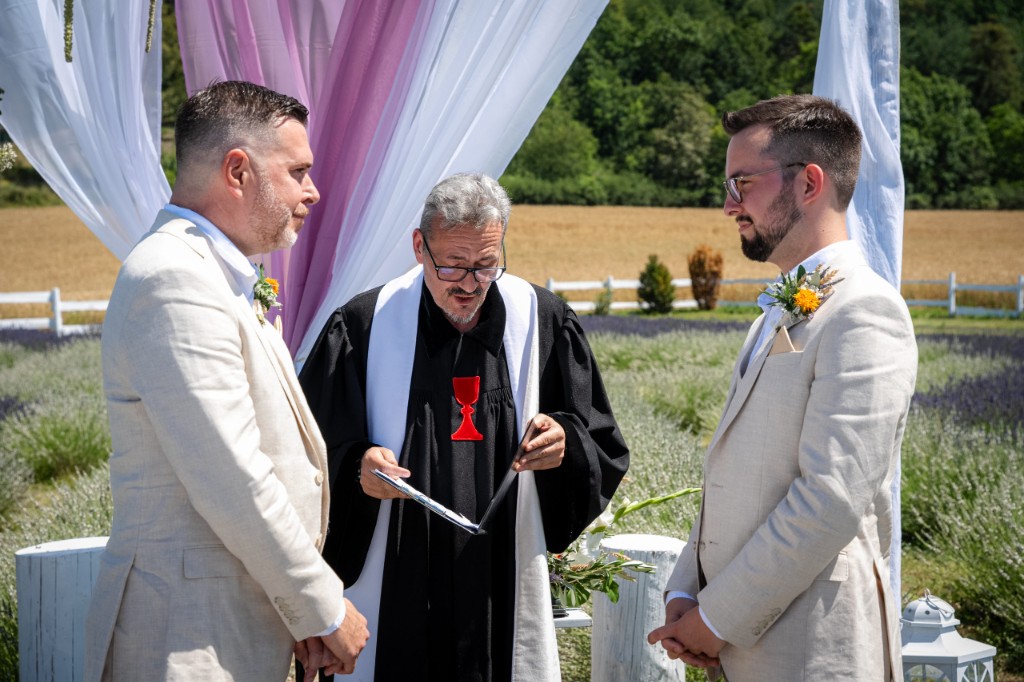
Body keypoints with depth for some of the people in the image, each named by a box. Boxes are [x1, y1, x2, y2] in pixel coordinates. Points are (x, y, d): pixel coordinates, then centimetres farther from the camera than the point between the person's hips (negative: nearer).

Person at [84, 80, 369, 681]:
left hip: (249, 630, 9)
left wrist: (306, 608, 8)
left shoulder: (216, 277, 15)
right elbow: (230, 483, -21)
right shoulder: (173, 278, -17)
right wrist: (326, 610, -11)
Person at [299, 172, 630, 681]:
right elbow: (313, 453, 1)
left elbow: (603, 448, 7)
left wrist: (564, 444, -14)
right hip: (393, 593, -1)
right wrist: (357, 466, -19)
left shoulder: (543, 323, 2)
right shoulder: (364, 327, -3)